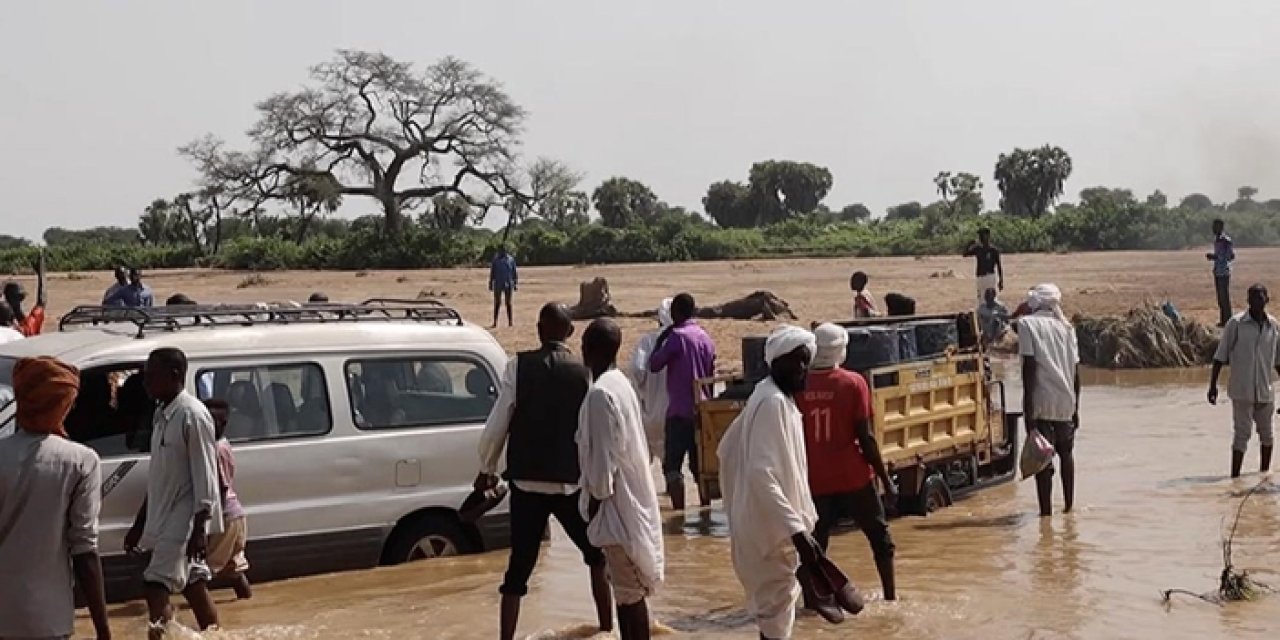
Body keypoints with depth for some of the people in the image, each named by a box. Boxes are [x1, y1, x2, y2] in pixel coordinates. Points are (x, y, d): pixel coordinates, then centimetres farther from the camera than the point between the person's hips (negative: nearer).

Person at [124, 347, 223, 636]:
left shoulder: (192, 414, -16)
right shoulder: (162, 414, 11)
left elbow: (205, 476, -19)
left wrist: (200, 528, -23)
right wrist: (139, 524, 19)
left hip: (184, 521, -9)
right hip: (165, 519, 9)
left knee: (155, 586, -12)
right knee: (195, 588, 12)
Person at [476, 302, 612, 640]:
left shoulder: (519, 366, -5)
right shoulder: (584, 373, -4)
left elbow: (498, 422, -6)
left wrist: (487, 469, 8)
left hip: (526, 481, 0)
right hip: (571, 482, 0)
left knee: (519, 566, 6)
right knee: (596, 556, 21)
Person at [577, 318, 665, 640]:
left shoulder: (601, 393, -20)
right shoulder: (620, 384, 10)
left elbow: (604, 457, -20)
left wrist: (596, 497, -10)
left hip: (618, 502, -10)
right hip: (631, 497, 10)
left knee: (630, 590, -2)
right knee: (628, 588, 17)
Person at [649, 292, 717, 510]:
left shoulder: (677, 336, -12)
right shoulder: (706, 338, 9)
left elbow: (654, 365, -8)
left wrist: (661, 339, 3)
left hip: (680, 411, -6)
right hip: (702, 410, 7)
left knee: (672, 466, -3)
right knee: (700, 463, 12)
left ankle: (679, 513, -8)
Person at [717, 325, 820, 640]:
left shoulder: (773, 397, 10)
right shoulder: (773, 402, -21)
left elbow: (728, 448, 19)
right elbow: (762, 475, -29)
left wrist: (737, 506, 23)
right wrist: (797, 529, -32)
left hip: (765, 522, 10)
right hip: (772, 527, -10)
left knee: (770, 605, 20)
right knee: (777, 609, -2)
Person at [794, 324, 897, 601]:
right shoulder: (853, 383, -9)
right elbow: (865, 437, -10)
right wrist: (886, 478, -2)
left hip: (815, 481, 2)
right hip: (853, 477, -2)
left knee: (816, 542, 11)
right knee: (879, 535, 15)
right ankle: (890, 596, 16)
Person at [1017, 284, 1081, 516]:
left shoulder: (1027, 323, -2)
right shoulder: (1066, 327, 10)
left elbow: (1029, 365, -11)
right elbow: (1076, 370, 8)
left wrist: (1027, 407, -11)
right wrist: (1075, 406, 15)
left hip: (1041, 402, -5)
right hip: (1066, 402, 5)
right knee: (1066, 453, 21)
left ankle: (1046, 510, -2)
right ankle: (1069, 505, 26)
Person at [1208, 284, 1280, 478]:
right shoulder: (1236, 323, -7)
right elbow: (1220, 356, -5)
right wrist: (1213, 385, -8)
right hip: (1241, 391, -4)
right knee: (1242, 434, -7)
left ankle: (1264, 474, 30)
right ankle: (1235, 478, -4)